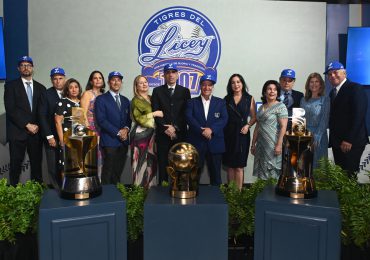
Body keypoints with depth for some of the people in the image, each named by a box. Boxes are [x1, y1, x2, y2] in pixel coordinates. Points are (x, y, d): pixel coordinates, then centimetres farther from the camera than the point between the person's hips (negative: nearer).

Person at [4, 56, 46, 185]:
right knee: (16, 164, -1)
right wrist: (27, 125, -11)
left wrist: (37, 126, -4)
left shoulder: (40, 88, 15)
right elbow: (10, 109, -6)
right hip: (17, 132, -3)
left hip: (36, 132, 3)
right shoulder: (11, 86, 4)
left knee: (37, 164, 4)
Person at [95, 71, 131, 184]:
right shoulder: (101, 99, -2)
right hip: (109, 141, -5)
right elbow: (101, 120, -10)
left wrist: (126, 129, -5)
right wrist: (118, 132, -13)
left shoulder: (125, 100, 17)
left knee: (118, 172, 9)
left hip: (123, 141, 5)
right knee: (108, 172, -3)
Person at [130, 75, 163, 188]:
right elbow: (139, 119, -14)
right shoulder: (135, 100, -4)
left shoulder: (151, 98, 14)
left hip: (151, 135, 6)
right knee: (141, 163, -3)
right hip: (140, 135, -6)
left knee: (151, 162, 6)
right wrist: (154, 114, -14)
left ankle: (150, 187, 15)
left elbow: (158, 113, 20)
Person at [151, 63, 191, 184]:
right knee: (163, 165, 1)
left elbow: (186, 113, 3)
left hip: (180, 134, 0)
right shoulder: (157, 91, 10)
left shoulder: (185, 91, 10)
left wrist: (175, 128, -8)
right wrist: (166, 129, -10)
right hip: (163, 134, 0)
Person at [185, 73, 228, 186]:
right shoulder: (192, 102, 8)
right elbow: (189, 118, -6)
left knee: (215, 174, 8)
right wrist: (202, 131, -19)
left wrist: (211, 129, -19)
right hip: (196, 143, -1)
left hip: (215, 144, 1)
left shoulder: (221, 102, 10)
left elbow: (224, 119, -3)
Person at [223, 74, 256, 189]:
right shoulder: (226, 99, 9)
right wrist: (221, 129, -6)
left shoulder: (249, 99, 5)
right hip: (228, 134, 2)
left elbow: (254, 117, 8)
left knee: (239, 166, -2)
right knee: (230, 165, 6)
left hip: (242, 134, -2)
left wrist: (248, 125, -9)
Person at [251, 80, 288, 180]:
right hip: (261, 144, 6)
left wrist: (279, 145, -19)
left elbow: (283, 127, -12)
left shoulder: (281, 106, -5)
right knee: (261, 172, 6)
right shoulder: (261, 108, 14)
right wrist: (253, 144, 14)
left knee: (273, 173, -2)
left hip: (273, 144, -6)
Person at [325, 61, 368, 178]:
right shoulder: (333, 92, 17)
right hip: (337, 142, 7)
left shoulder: (355, 88, -9)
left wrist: (349, 140, -19)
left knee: (349, 176, -7)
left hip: (351, 143, -7)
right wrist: (332, 139, 5)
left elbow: (359, 115, -17)